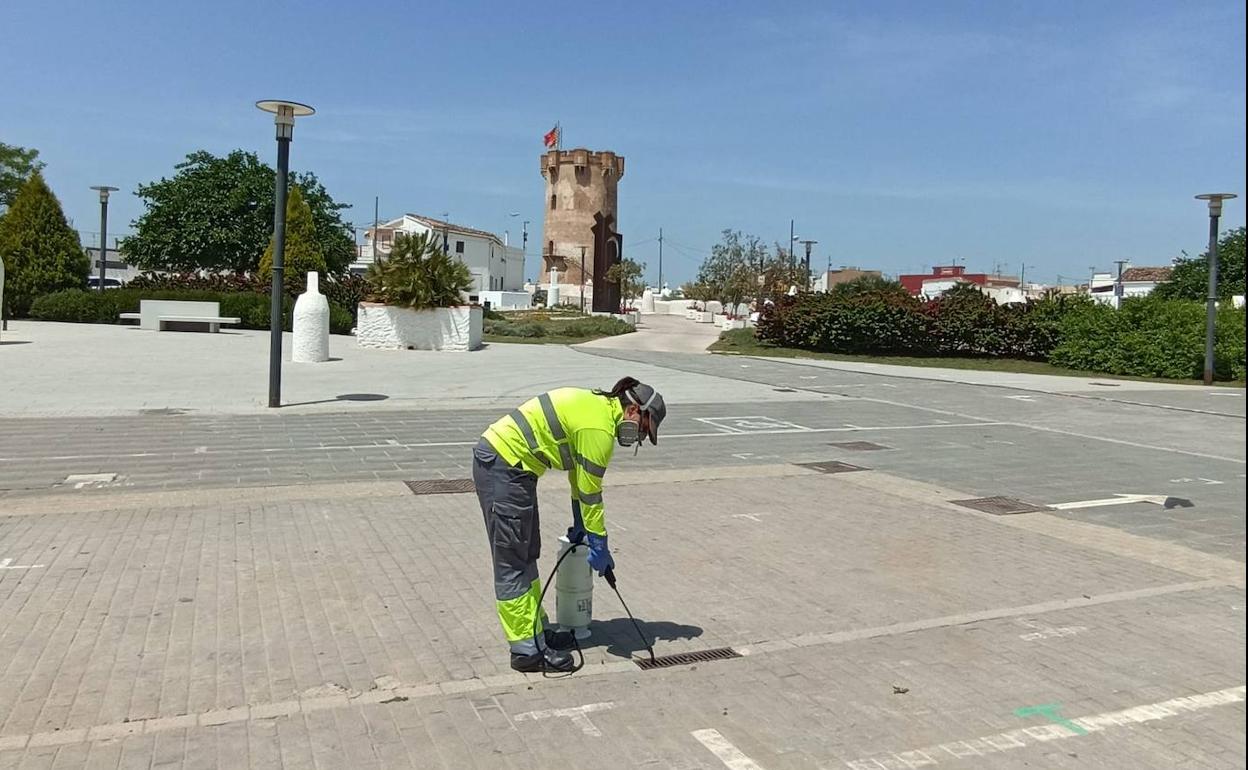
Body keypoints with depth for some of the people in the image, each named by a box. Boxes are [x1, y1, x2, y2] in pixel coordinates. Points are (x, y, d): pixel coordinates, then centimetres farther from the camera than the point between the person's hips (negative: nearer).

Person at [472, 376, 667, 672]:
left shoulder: (598, 405, 12)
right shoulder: (600, 428, -18)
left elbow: (579, 473, 20)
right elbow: (591, 492, -12)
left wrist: (579, 524, 23)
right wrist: (599, 545, -3)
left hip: (497, 456, 11)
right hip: (503, 466, -11)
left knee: (526, 557, 15)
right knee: (513, 564, -4)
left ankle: (534, 631, 24)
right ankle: (527, 650, 2)